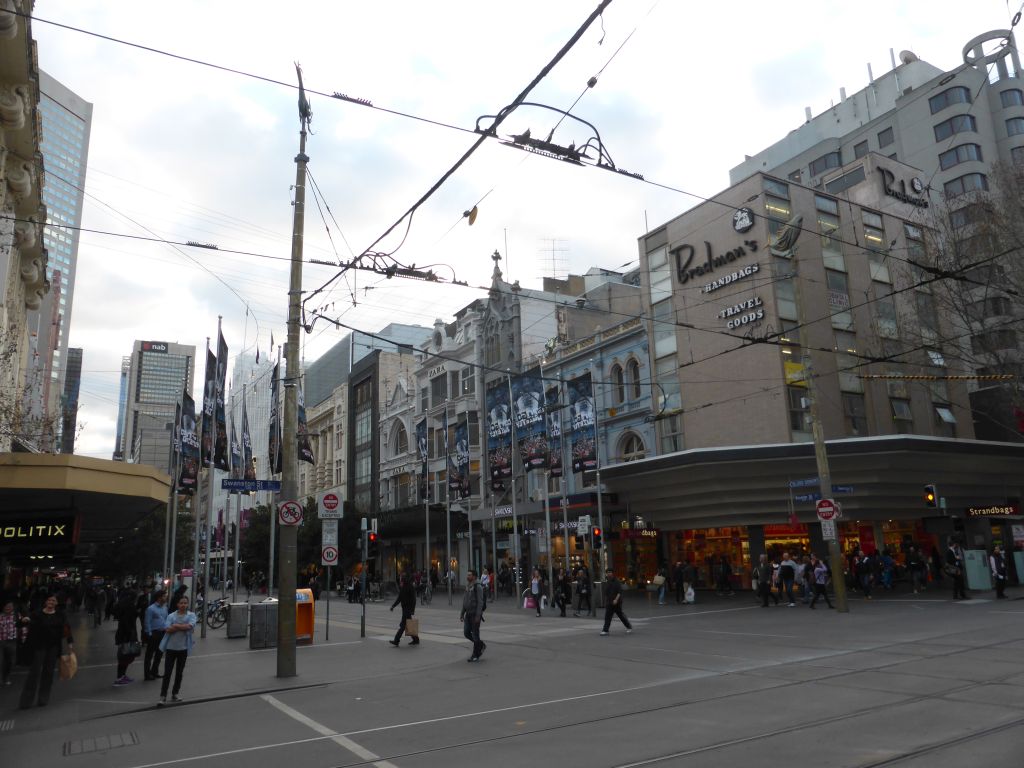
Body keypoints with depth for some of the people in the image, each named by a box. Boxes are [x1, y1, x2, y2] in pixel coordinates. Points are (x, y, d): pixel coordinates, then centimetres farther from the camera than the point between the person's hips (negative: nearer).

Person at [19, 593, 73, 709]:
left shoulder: (60, 615, 4)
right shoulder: (38, 614, -5)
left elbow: (66, 628, 2)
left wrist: (70, 642, -7)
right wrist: (25, 620, -42)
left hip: (53, 647, 3)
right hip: (39, 646, -3)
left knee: (48, 672, 7)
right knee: (35, 671, -5)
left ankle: (43, 698, 18)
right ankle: (27, 700, 3)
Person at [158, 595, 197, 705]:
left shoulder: (191, 615, -1)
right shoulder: (171, 616, -1)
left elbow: (190, 626, -18)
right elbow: (168, 630, -13)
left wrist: (176, 626, -14)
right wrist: (183, 627, -16)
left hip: (183, 648, 1)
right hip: (171, 647, -1)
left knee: (179, 672, 12)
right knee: (167, 673, -3)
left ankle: (175, 694, 26)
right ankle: (163, 696, 2)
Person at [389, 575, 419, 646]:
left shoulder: (410, 587, -13)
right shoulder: (401, 587, 12)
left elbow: (413, 599, -16)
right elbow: (399, 598, 20)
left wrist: (412, 609, -21)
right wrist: (393, 606, 11)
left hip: (408, 609, -9)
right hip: (404, 608, 9)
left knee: (403, 624, -9)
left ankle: (396, 641, -9)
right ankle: (416, 639, 21)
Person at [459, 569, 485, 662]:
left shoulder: (478, 587, -12)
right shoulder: (467, 587, 11)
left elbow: (480, 602, -16)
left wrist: (478, 616, -21)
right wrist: (462, 614, 13)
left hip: (475, 614, -7)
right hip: (468, 614, 7)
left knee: (475, 634, -2)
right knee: (466, 633, 4)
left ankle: (475, 655, 9)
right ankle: (481, 645, 24)